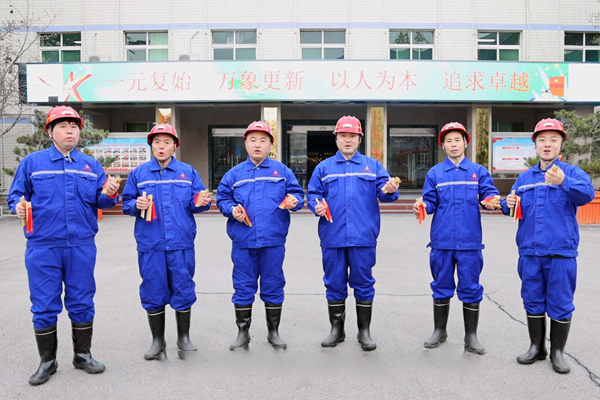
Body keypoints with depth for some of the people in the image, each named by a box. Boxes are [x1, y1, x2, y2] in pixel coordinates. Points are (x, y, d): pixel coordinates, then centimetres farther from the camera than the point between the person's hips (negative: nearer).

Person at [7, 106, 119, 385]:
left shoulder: (91, 165, 10)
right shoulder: (32, 162, 4)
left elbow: (101, 201, 7)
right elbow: (16, 194, 7)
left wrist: (109, 195, -15)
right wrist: (18, 206, -14)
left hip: (82, 246, 2)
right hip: (43, 246, -1)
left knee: (82, 302, 9)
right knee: (44, 305, 5)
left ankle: (83, 355, 25)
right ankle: (47, 361, 22)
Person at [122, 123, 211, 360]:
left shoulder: (188, 172, 8)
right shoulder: (139, 173, 8)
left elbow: (197, 202, 7)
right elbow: (126, 203, 9)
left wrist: (200, 203, -15)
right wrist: (136, 205, -11)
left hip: (181, 243, 0)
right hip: (150, 244, 1)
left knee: (183, 290, 5)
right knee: (153, 292, 7)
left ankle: (184, 338, 22)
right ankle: (157, 340, 23)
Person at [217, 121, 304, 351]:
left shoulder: (281, 171, 7)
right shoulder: (234, 174, 9)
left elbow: (297, 193, 6)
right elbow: (222, 199, 10)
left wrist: (294, 201, -16)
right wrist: (232, 210, -9)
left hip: (273, 240, 0)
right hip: (243, 241, 1)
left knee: (273, 286, 9)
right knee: (243, 288, 8)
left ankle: (274, 332, 25)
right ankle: (243, 332, 24)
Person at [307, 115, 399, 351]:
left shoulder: (373, 166, 10)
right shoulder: (323, 168, 11)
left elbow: (383, 192, 0)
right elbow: (313, 194, 8)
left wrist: (390, 191, -23)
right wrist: (317, 205, -13)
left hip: (363, 237, -1)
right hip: (332, 237, 1)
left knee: (363, 284, 6)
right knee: (334, 284, 9)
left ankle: (364, 331, 20)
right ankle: (336, 330, 24)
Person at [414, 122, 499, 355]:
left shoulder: (478, 171, 8)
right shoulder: (435, 173, 8)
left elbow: (489, 194, 0)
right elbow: (430, 202, 4)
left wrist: (493, 201, -22)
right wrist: (422, 206, -17)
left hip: (469, 241, 0)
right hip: (441, 240, 1)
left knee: (470, 289, 5)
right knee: (441, 287, 11)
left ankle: (471, 336, 18)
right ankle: (439, 331, 26)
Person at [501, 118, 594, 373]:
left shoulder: (572, 173, 0)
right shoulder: (524, 178, 13)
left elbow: (587, 194, -21)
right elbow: (513, 209, 17)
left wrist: (564, 182, -41)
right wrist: (509, 205, -8)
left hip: (561, 251, -3)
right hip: (530, 250, 4)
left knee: (561, 304, 4)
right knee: (532, 301, 12)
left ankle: (557, 352, 21)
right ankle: (536, 347, 27)